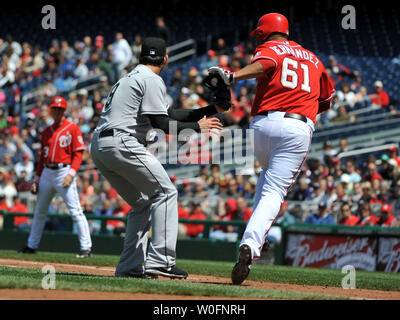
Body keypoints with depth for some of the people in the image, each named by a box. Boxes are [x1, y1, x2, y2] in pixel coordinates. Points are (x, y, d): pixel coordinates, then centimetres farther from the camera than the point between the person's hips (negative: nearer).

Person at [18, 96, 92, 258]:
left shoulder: (72, 128, -1)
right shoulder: (46, 131, 16)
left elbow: (78, 154, -6)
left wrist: (71, 174, -18)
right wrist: (36, 179, 16)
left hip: (64, 171, -6)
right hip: (47, 172, 6)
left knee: (75, 210, -12)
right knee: (39, 211, 13)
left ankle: (86, 247, -13)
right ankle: (32, 245, 23)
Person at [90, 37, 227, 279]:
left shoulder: (130, 78, 27)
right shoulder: (152, 80, -3)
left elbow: (168, 113, 26)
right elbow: (162, 123, -10)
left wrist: (211, 110, 24)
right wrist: (198, 127, 2)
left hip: (98, 146, 9)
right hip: (122, 143, -9)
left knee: (143, 203, 16)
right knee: (165, 192, -4)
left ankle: (130, 267, 9)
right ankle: (160, 260, -14)